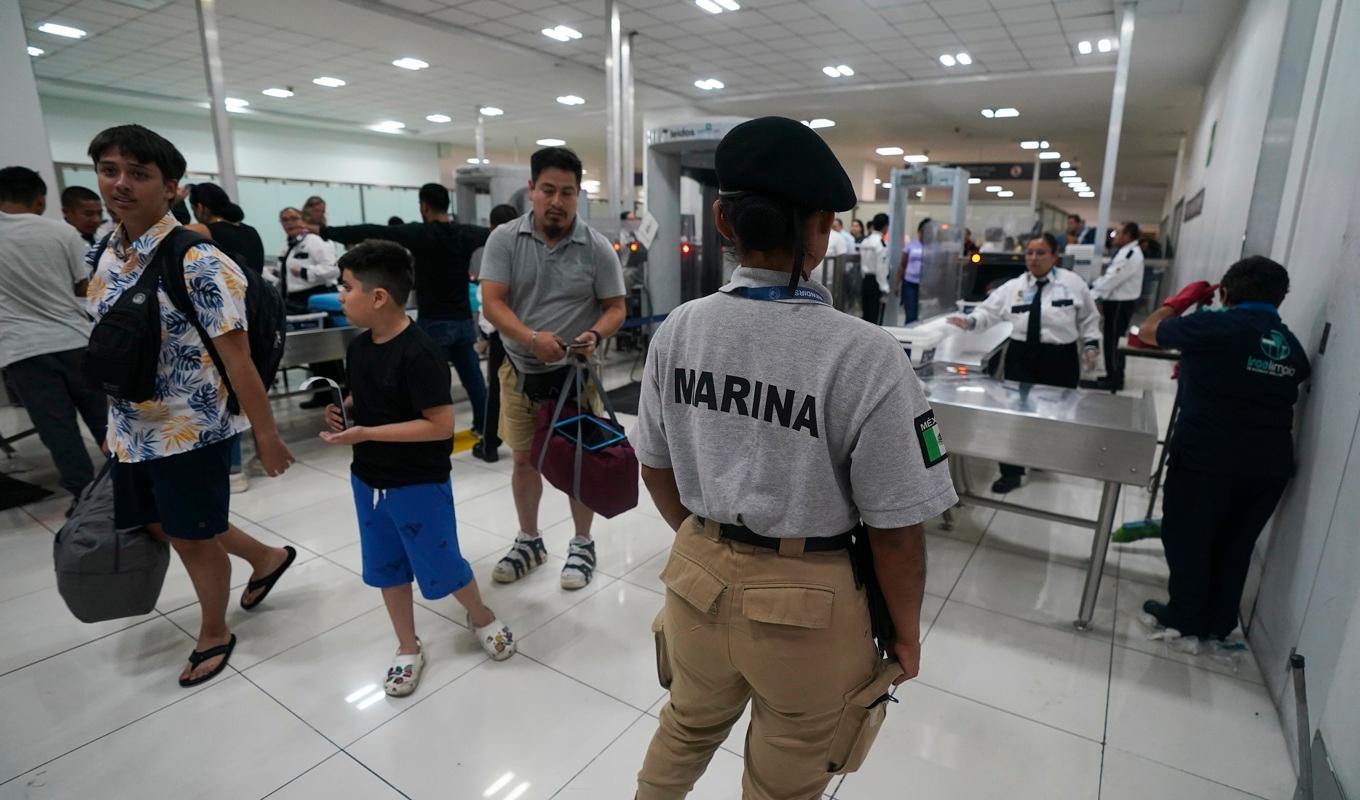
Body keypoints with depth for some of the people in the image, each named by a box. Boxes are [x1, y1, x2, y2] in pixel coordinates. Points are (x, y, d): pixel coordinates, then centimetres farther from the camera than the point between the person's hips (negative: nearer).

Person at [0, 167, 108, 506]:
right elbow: (87, 287, 3)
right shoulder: (63, 232, -2)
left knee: (57, 427, 4)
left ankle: (85, 495, 8)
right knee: (103, 417, 11)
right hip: (74, 339, 1)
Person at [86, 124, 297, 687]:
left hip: (191, 430, -8)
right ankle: (266, 556, 43)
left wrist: (266, 435, -18)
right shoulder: (107, 257, 4)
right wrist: (115, 424, 18)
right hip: (131, 432, 8)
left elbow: (237, 358, -20)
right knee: (162, 526, 21)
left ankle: (214, 634, 33)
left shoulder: (198, 263, -20)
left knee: (193, 537, 9)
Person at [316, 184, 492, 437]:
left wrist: (325, 231, -12)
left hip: (434, 322, -5)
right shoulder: (467, 233, 4)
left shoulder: (421, 233, -11)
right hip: (463, 320, 6)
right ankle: (484, 426, 23)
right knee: (472, 376, 13)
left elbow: (374, 233, -16)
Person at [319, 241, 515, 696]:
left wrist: (365, 433, -26)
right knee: (386, 568, 17)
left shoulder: (419, 353, -24)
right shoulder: (359, 347, 1)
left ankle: (481, 618, 37)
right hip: (367, 479, 8)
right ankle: (408, 649, 36)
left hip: (419, 484, -8)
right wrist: (343, 411, -4)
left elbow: (440, 424, -26)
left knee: (440, 567, 8)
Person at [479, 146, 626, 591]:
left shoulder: (597, 247, -7)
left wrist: (595, 334, -24)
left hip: (575, 372, -1)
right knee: (524, 459, 14)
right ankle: (529, 540, 34)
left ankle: (583, 543, 27)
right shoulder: (504, 239, -5)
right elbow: (492, 303, -11)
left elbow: (615, 307, -2)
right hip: (520, 370, 2)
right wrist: (531, 338, -28)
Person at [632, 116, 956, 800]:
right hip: (810, 601, -3)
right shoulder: (864, 354, -24)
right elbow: (895, 528, -16)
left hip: (699, 577, 4)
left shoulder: (678, 329, -9)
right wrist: (905, 632, 2)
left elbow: (655, 466, 3)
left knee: (686, 729, 33)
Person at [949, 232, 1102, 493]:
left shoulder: (1072, 282, 0)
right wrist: (970, 321, -19)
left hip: (1060, 359, 0)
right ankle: (1012, 472, 7)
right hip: (1021, 357, 1)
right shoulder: (1013, 287, 3)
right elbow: (989, 311, -1)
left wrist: (1090, 345, 1)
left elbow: (1088, 318, 8)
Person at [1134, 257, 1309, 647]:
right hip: (1270, 464, 6)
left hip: (1207, 458, -6)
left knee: (1187, 538, 11)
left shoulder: (1214, 328, -11)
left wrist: (1182, 299, 16)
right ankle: (1219, 623, 31)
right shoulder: (1292, 347, 10)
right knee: (1236, 546, 18)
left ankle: (1185, 620, 23)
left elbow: (1147, 330, 0)